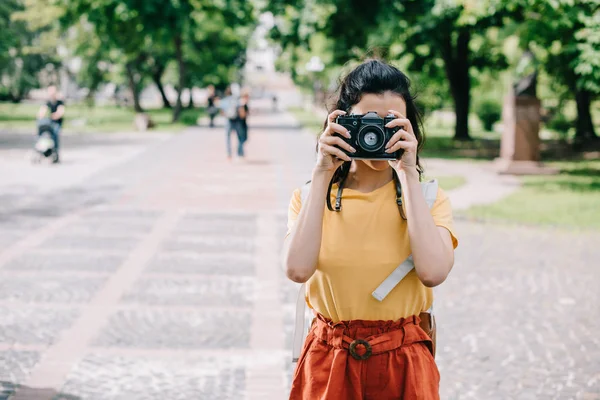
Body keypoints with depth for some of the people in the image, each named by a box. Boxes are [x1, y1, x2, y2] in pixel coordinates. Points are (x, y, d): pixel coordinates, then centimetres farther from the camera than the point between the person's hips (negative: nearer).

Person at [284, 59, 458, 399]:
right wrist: (322, 174, -16)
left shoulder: (427, 196, -2)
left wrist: (409, 174, -17)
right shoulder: (311, 194, -2)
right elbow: (298, 269, -20)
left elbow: (433, 272, -21)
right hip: (329, 359, 0)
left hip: (403, 362, 0)